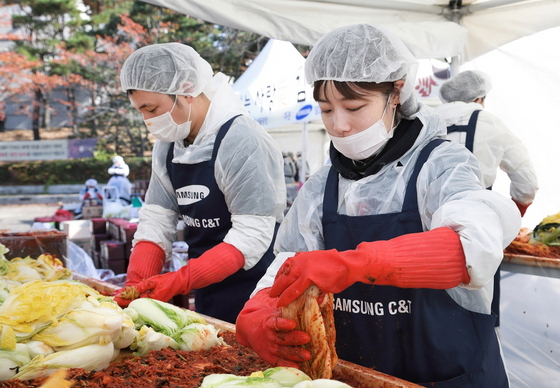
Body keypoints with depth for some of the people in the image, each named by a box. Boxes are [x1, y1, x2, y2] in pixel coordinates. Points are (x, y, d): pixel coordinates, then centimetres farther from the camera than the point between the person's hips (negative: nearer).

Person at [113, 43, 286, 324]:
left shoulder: (240, 140, -20)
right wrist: (136, 283, -13)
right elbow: (156, 220, 2)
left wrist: (179, 280, -27)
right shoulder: (167, 144, 4)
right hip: (206, 295, 7)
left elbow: (252, 234, -23)